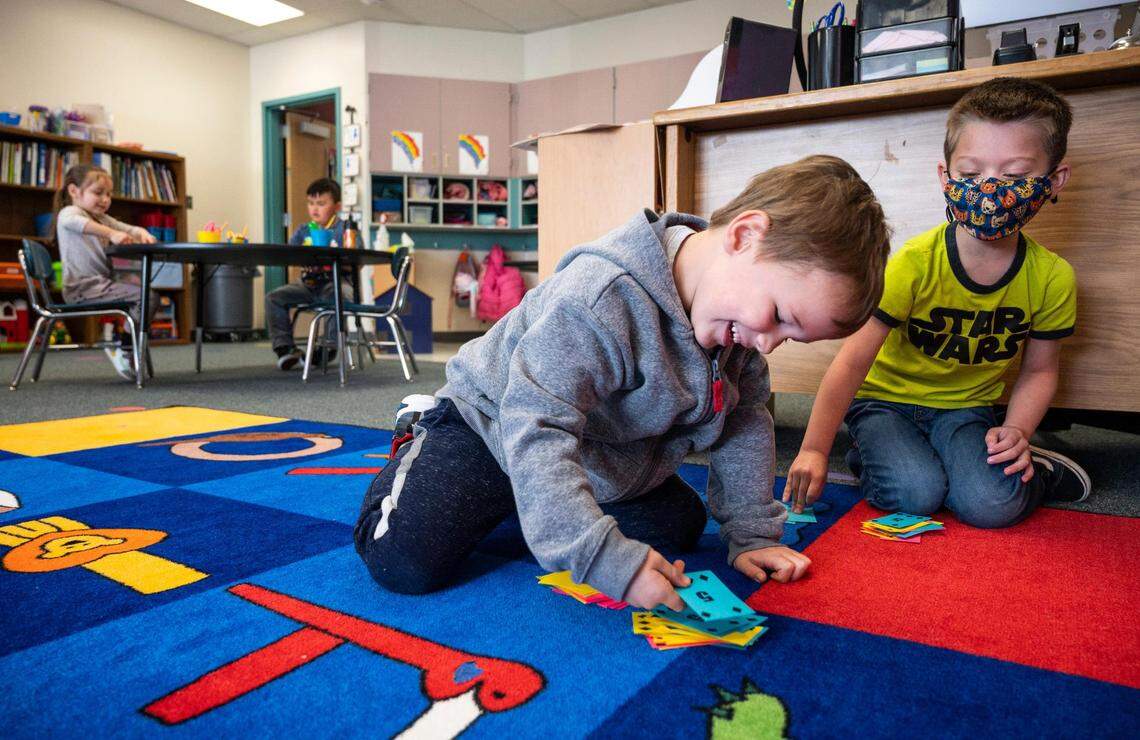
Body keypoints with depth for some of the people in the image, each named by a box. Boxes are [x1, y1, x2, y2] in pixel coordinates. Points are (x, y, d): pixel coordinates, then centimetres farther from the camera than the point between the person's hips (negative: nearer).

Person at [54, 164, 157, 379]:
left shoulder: (103, 219, 26)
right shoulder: (68, 213, -1)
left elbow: (128, 228, 14)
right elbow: (76, 222, -26)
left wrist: (141, 233, -12)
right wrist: (112, 234, -41)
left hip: (102, 283, 9)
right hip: (83, 287, -9)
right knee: (149, 296, -23)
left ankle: (123, 344, 13)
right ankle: (121, 346, -14)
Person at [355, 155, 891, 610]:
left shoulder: (742, 308, -10)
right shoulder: (602, 298, -39)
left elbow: (745, 422, 0)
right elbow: (536, 431, -41)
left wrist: (751, 534, -3)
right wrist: (609, 560, -44)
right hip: (492, 426, -7)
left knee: (680, 526, 8)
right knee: (404, 562, -20)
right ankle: (417, 448, 14)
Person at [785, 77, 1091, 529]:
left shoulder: (1051, 277, -10)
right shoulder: (915, 264, -21)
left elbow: (1039, 369, 6)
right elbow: (854, 359, -21)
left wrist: (1016, 432, -13)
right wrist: (814, 449, -23)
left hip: (965, 406, 3)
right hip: (886, 399, -2)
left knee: (992, 505, -22)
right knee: (917, 493, -27)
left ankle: (1035, 470, 11)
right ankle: (877, 457, 5)